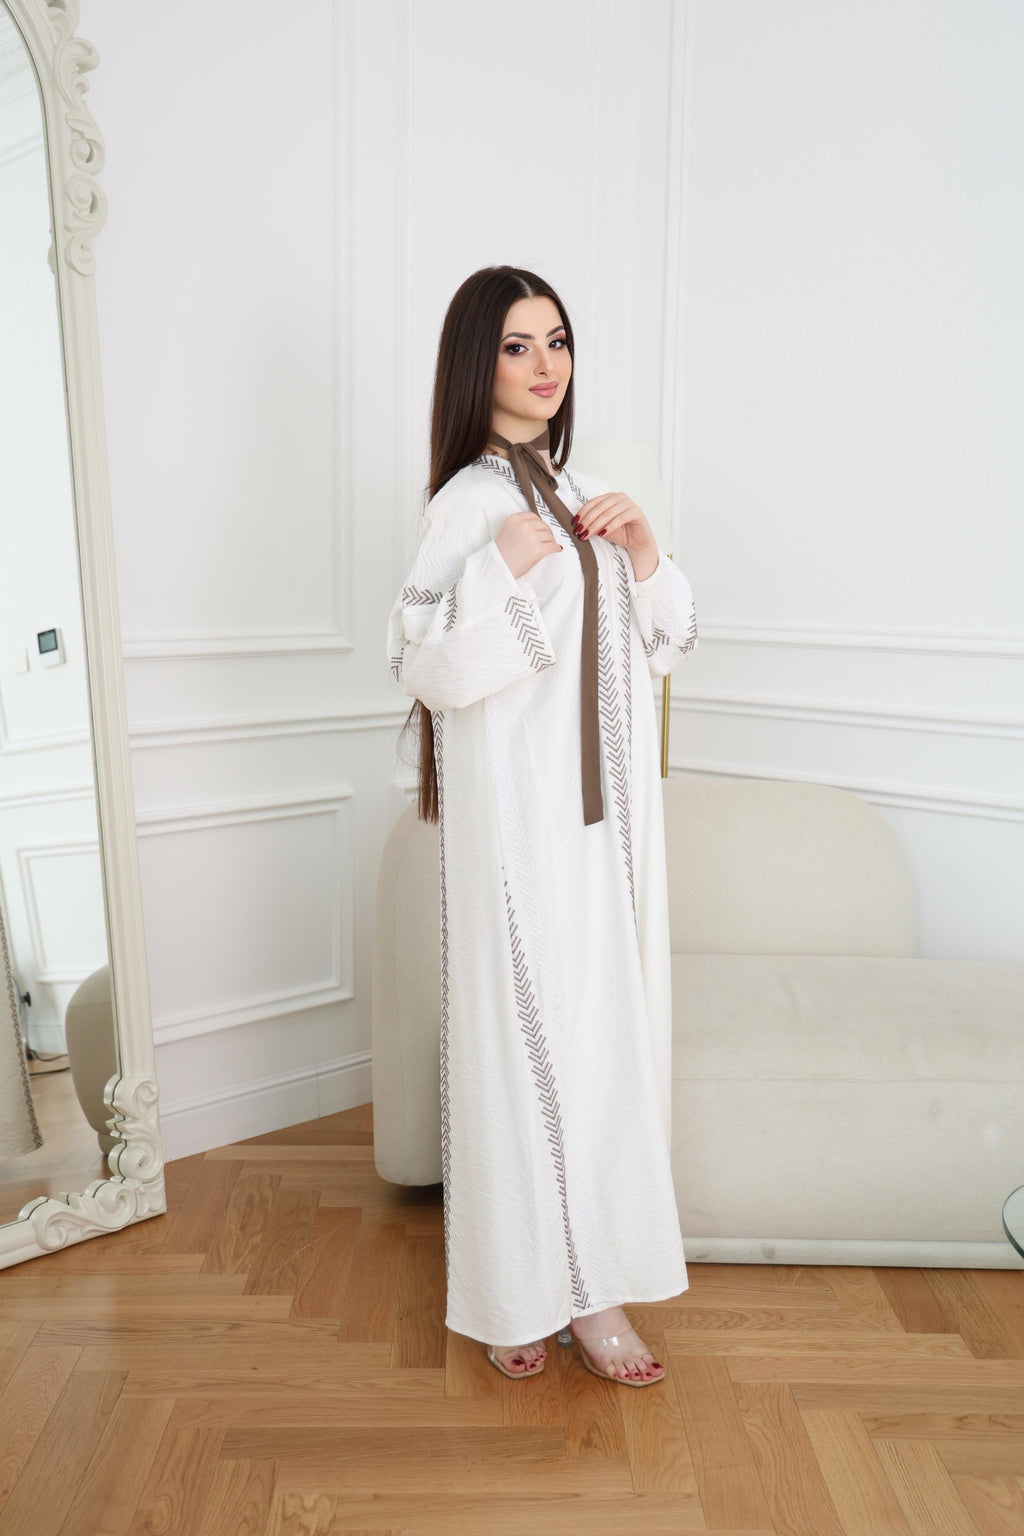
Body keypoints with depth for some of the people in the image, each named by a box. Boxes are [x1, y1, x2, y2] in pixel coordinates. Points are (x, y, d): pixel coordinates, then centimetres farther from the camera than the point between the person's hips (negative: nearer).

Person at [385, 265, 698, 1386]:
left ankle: (587, 1276, 31)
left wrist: (643, 553, -1)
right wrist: (504, 567, -24)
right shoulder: (471, 501, -9)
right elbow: (423, 667, -16)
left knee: (608, 1027, 13)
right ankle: (529, 1292, 22)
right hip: (520, 813, -7)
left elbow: (661, 648, 15)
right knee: (528, 1031, 2)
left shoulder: (585, 494, 13)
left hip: (610, 807, 8)